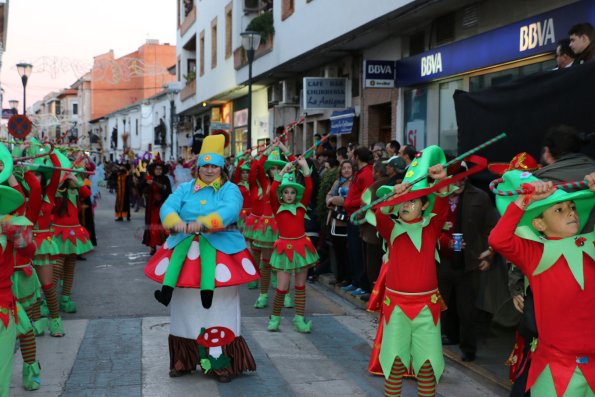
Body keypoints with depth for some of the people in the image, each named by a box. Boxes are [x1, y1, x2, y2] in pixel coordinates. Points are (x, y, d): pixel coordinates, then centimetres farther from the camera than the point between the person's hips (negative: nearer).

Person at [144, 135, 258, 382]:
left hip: (219, 249, -3)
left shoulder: (230, 189, 1)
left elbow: (230, 211, -19)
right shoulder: (185, 189, 10)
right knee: (188, 309, 9)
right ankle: (184, 359, 20)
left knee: (218, 309, -4)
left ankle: (222, 362, 3)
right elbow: (168, 207, -5)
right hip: (186, 247, 3)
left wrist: (203, 223, -32)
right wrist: (176, 222, -27)